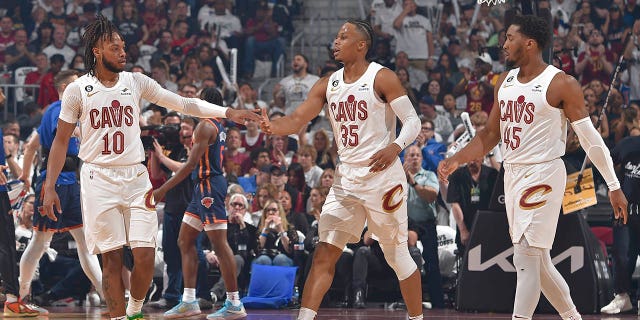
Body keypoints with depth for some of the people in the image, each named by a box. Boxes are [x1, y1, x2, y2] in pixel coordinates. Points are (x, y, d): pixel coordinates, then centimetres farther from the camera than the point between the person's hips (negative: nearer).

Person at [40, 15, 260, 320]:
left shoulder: (136, 82, 4)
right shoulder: (78, 89, -2)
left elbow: (183, 103, 3)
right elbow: (61, 140, 4)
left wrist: (227, 112, -7)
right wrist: (49, 187, -2)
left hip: (136, 177, 2)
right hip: (98, 178, -2)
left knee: (145, 255, -6)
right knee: (112, 258, -3)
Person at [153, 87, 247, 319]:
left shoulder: (205, 126, -14)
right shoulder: (218, 127, 16)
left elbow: (191, 164, -20)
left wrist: (163, 189, -20)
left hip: (209, 187, -11)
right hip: (203, 188, 11)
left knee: (219, 245, -9)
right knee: (185, 242, 12)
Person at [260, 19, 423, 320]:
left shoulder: (382, 78, -8)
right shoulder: (328, 84, 9)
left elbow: (413, 121, -10)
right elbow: (297, 119, 2)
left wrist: (395, 147, -29)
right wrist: (272, 126, -20)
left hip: (382, 178, -5)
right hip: (346, 179, 5)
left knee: (397, 255, 3)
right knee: (324, 254, -3)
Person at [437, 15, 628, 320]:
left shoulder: (562, 85, -11)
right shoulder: (505, 82, 10)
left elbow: (590, 138, -9)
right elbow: (491, 134, 17)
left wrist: (614, 187, -8)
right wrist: (456, 160, 3)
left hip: (543, 176, -8)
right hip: (513, 174, 8)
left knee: (525, 259, -13)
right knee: (537, 260, 13)